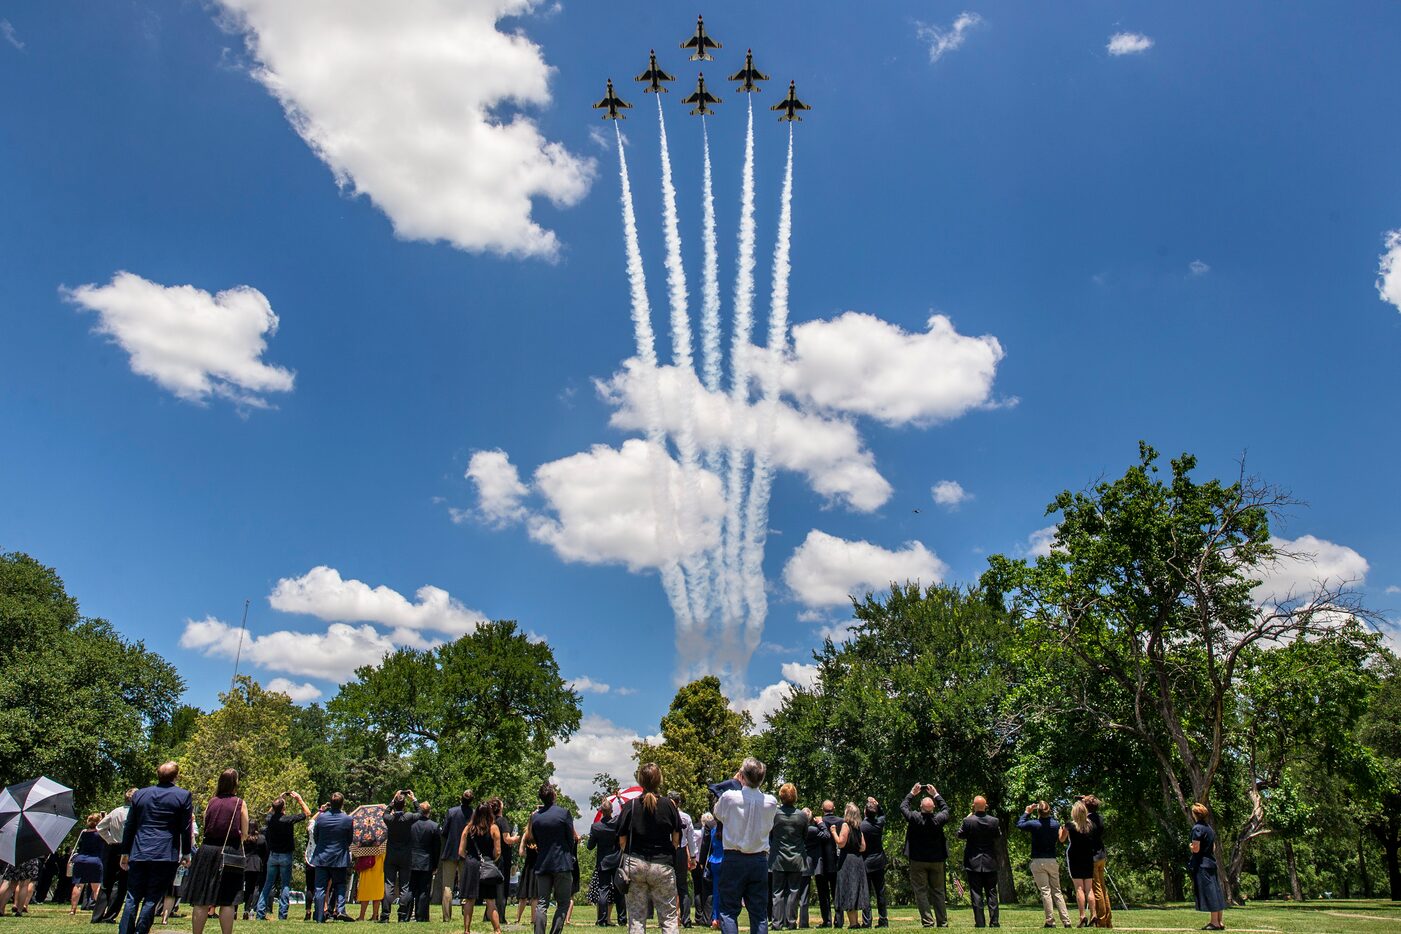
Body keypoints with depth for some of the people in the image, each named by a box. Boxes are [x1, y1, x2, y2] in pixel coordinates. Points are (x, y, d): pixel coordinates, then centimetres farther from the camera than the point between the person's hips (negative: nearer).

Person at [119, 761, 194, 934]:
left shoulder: (139, 794, 9)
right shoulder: (183, 796, -2)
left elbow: (129, 826, 13)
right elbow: (185, 828, -2)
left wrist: (125, 852, 20)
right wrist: (186, 853, 7)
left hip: (138, 854, 3)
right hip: (166, 855, -3)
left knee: (132, 898, 11)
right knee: (152, 899, 1)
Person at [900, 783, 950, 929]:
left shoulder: (915, 818, -16)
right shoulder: (938, 819, -12)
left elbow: (903, 807, 3)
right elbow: (946, 809, 10)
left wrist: (912, 793, 12)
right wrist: (936, 794, 15)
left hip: (918, 861, -2)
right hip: (937, 861, 3)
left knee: (921, 892, 2)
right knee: (939, 892, 12)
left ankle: (928, 921, -4)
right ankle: (943, 922, 14)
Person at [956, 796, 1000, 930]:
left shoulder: (968, 821, -13)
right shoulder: (994, 821, -6)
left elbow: (960, 835, 0)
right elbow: (998, 836, 10)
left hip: (973, 863, -2)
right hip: (990, 863, 2)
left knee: (976, 894, 2)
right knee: (991, 893, 10)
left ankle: (980, 922, 1)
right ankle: (995, 921, 8)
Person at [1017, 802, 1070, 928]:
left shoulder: (1034, 824, -12)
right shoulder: (1056, 824, -2)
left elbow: (1019, 824, 5)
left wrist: (1027, 812, 15)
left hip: (1038, 862, -4)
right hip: (1053, 861, 4)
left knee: (1045, 891, -2)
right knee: (1057, 891, 11)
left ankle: (1050, 921, -4)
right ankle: (1066, 921, 8)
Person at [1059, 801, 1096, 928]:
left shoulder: (1070, 825, -8)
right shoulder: (1091, 826, 1)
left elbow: (1062, 839, 6)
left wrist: (1061, 828, 25)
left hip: (1074, 860, -4)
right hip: (1089, 859, 4)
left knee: (1079, 888, -4)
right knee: (1089, 888, 7)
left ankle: (1082, 916, -10)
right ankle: (1093, 916, 3)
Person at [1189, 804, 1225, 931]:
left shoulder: (1197, 828, -15)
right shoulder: (1209, 828, 12)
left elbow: (1195, 849, -18)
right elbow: (1213, 848, 19)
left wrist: (1190, 846, 1)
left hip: (1201, 865, -8)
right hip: (1211, 863, 8)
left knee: (1209, 893, -5)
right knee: (1215, 893, 11)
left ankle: (1214, 922, -3)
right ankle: (1219, 922, 16)